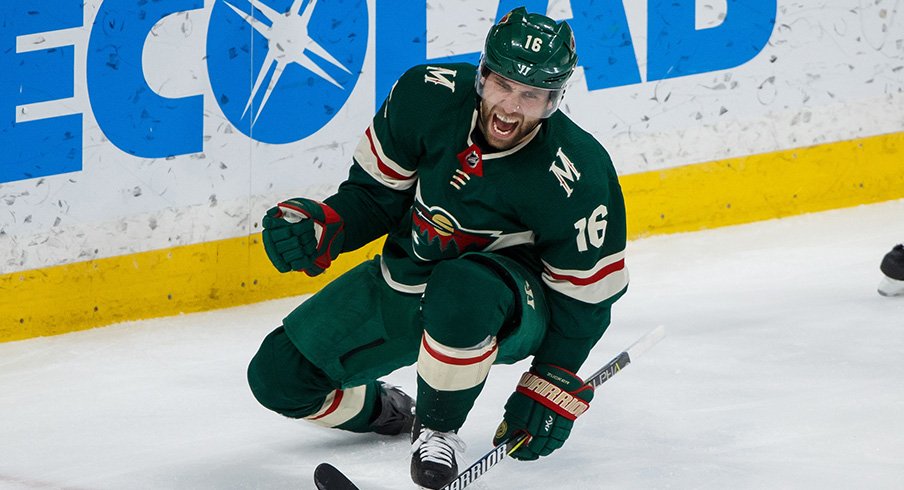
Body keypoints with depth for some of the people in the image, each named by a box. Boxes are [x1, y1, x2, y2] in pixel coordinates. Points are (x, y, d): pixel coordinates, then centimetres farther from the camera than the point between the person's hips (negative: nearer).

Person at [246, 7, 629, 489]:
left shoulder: (578, 175, -26)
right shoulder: (428, 95, -18)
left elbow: (586, 294, -14)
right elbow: (374, 192, -3)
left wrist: (553, 385, -16)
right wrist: (323, 225, -21)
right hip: (402, 281, 5)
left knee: (463, 289, -42)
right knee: (278, 375, 1)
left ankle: (437, 430, -17)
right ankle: (380, 409, 33)